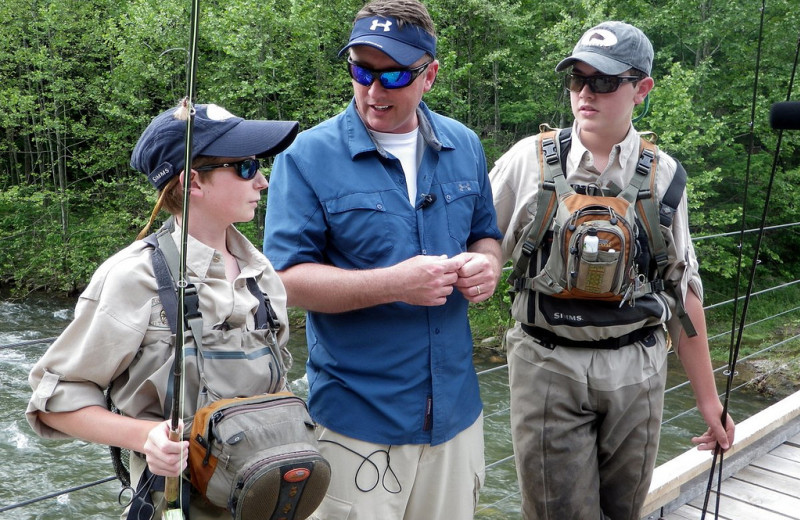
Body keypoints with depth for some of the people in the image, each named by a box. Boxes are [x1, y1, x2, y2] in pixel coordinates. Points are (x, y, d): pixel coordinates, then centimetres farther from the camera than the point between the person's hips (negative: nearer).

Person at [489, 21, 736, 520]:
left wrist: (708, 397, 9)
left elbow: (683, 289, 8)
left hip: (637, 371, 2)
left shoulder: (664, 174, 3)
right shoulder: (528, 159, -3)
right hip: (547, 366, -2)